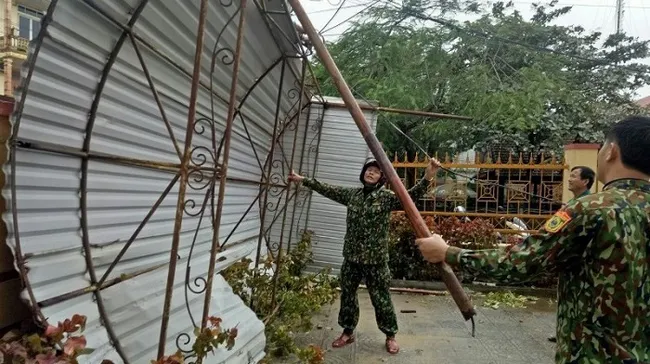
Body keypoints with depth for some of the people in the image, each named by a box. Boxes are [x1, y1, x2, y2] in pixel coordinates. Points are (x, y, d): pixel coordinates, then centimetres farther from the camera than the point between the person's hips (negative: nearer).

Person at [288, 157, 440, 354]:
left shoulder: (386, 197, -7)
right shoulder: (352, 194, 6)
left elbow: (410, 196, -21)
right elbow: (327, 190, 13)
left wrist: (427, 177, -37)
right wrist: (303, 180, 15)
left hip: (375, 258, -4)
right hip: (351, 256, 4)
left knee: (381, 298, 6)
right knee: (347, 295, 15)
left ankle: (390, 336, 26)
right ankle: (347, 332, 33)